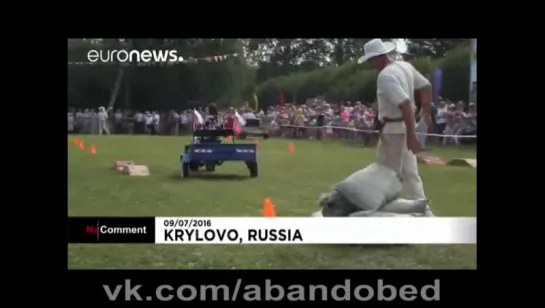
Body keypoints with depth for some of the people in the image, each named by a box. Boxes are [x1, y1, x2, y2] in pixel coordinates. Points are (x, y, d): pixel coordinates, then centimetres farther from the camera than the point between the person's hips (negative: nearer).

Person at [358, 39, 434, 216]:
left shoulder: (386, 75, -22)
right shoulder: (405, 66, 7)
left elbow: (405, 104, -30)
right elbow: (426, 87, 15)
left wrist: (411, 135, -29)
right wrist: (426, 112, 22)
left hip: (393, 129, -9)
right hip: (405, 126, 9)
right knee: (410, 173, 15)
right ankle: (423, 212, 17)